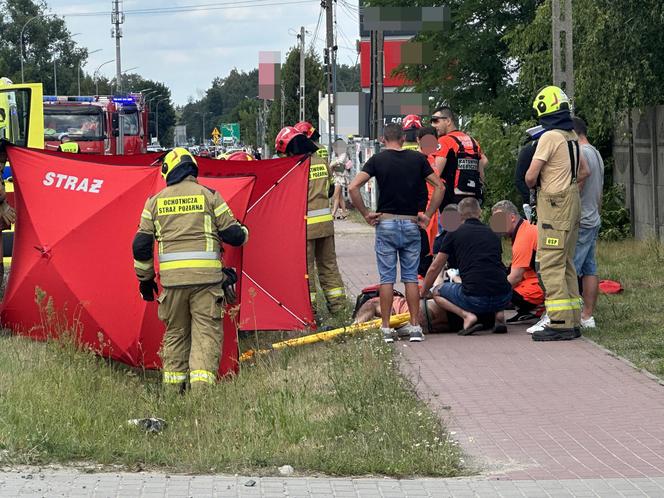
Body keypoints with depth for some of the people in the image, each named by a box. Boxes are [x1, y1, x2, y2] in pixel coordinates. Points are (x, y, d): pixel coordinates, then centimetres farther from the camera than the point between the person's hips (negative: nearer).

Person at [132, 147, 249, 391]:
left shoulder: (155, 201, 11)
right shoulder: (209, 196, 3)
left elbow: (141, 245, 11)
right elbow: (233, 234, 4)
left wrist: (145, 279, 22)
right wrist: (244, 233, 28)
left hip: (171, 279, 2)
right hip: (206, 278, -2)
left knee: (175, 333, 15)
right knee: (206, 333, -1)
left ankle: (173, 387, 17)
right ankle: (201, 385, -15)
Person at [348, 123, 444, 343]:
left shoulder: (377, 160, -3)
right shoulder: (417, 159, 3)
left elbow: (353, 187, -11)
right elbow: (439, 187, 2)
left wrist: (365, 214, -3)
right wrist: (427, 215, 5)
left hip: (386, 223, -1)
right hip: (411, 224, 1)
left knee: (387, 278, 3)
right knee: (411, 277, 7)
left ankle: (386, 328, 2)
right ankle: (415, 327, 4)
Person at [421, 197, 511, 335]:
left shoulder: (454, 234, 10)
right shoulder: (492, 234, 20)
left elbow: (434, 269, 20)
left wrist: (423, 293, 38)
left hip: (475, 299, -4)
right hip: (503, 299, 4)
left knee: (438, 292, 23)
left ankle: (467, 315, -3)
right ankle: (499, 314, 11)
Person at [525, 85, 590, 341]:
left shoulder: (550, 137, -15)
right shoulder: (571, 136, 11)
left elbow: (530, 176, -15)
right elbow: (584, 171, 23)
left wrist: (532, 185, 6)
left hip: (554, 205, -9)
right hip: (573, 203, 9)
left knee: (551, 266, -9)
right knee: (566, 265, 13)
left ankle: (560, 323, -13)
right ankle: (573, 322, 15)